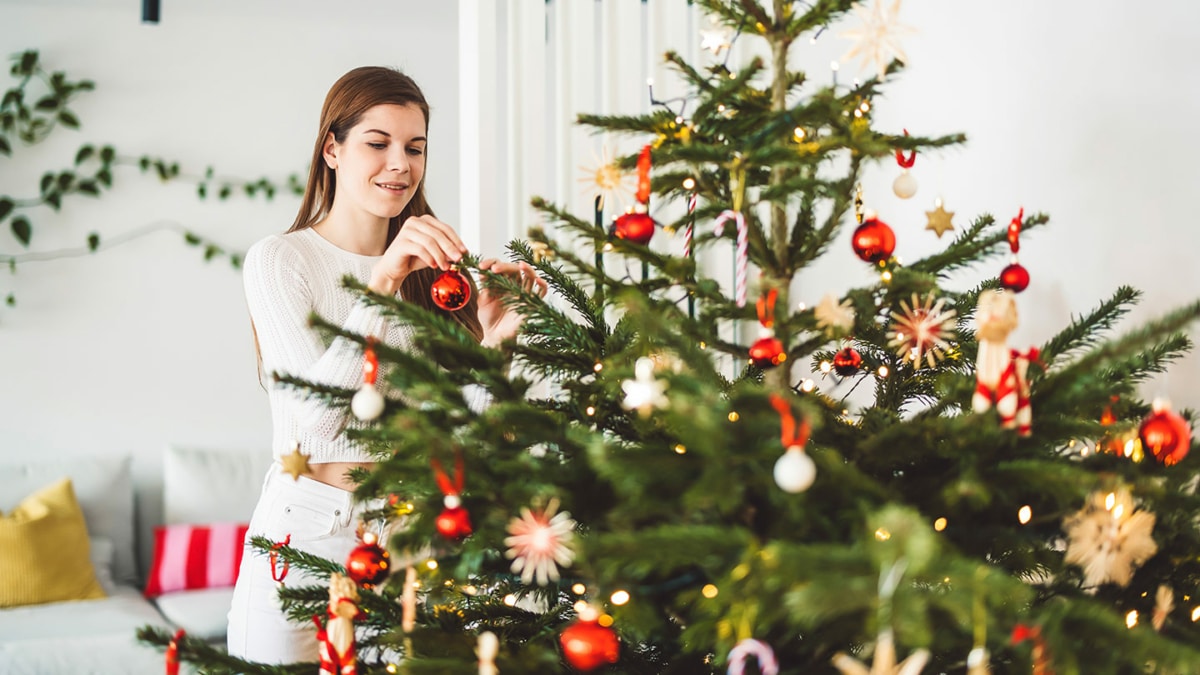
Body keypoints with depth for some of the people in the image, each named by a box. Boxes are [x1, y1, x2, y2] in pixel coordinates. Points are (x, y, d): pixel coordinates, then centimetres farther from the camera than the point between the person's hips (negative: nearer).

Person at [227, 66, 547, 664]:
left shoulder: (429, 265, 11)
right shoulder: (279, 260, -3)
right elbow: (317, 409, -16)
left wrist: (489, 340, -14)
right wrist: (381, 282, -24)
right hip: (310, 531, -4)